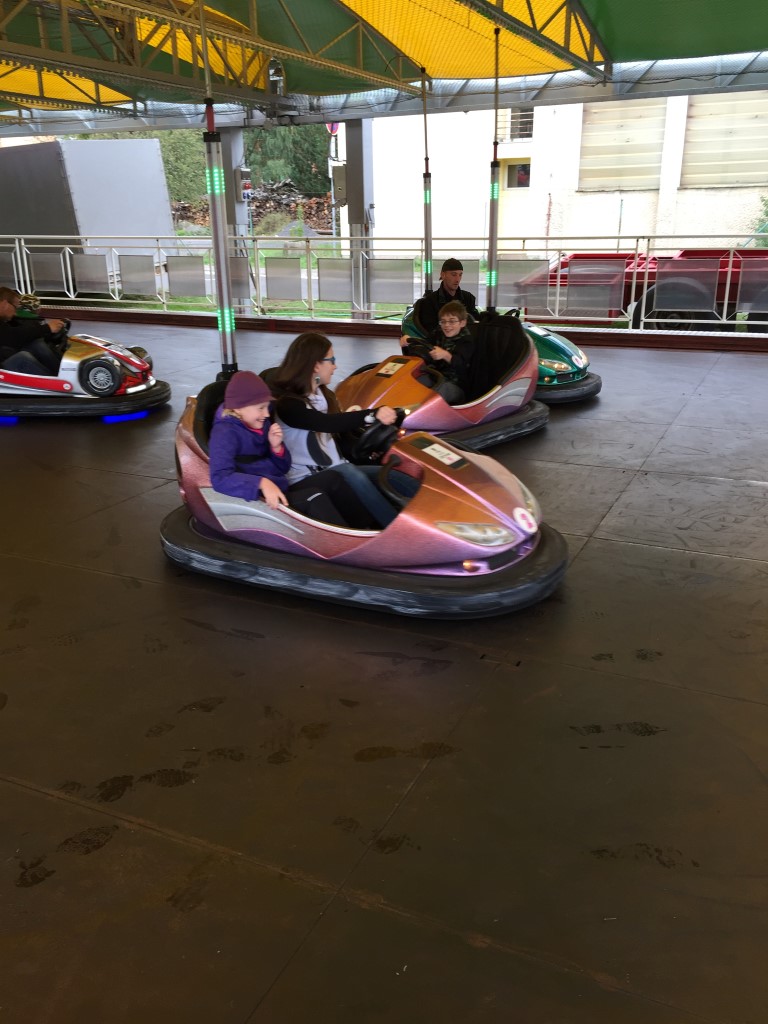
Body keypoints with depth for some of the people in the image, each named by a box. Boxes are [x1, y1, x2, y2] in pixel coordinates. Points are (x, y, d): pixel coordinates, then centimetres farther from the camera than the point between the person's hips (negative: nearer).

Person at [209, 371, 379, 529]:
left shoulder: (261, 424, 11)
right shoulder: (225, 433, -13)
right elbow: (220, 477, -29)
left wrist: (276, 446, -5)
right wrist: (262, 483, -40)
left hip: (281, 493, 8)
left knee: (330, 478, -4)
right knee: (314, 497, -26)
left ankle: (368, 530, -9)